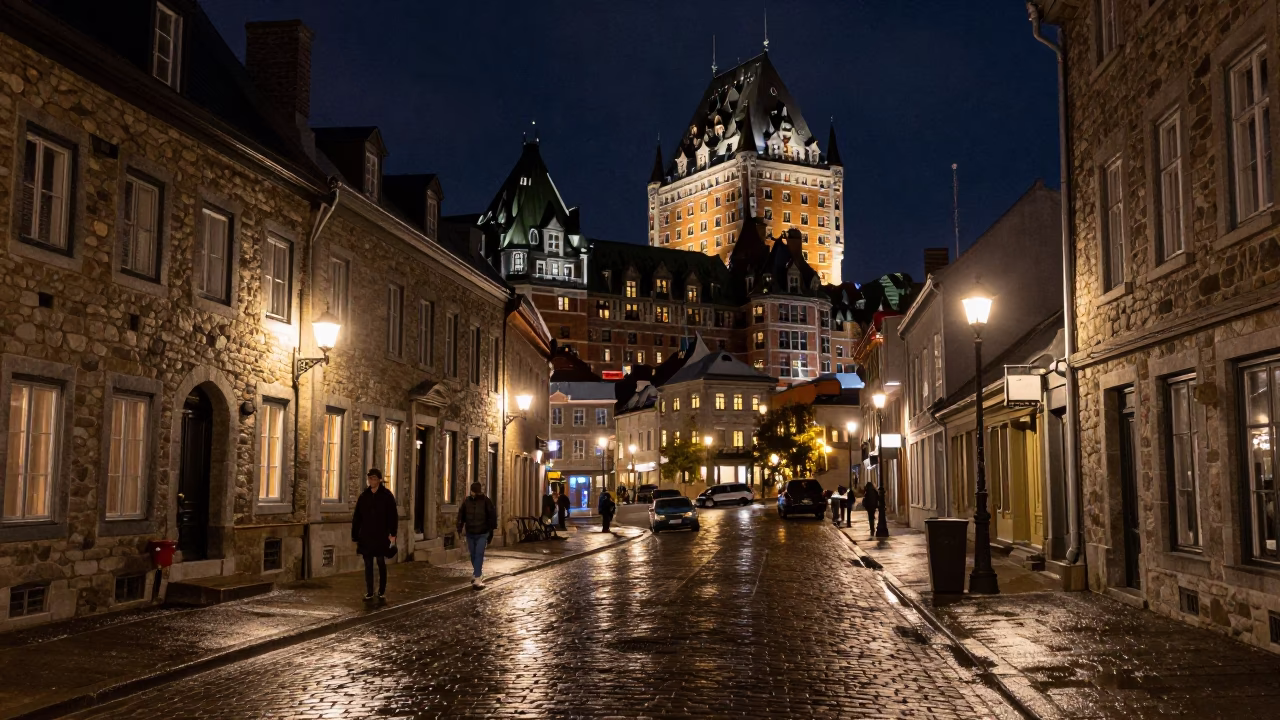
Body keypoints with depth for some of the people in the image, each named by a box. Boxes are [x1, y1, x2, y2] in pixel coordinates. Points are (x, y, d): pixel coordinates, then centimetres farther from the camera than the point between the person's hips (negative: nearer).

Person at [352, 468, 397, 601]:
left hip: (381, 536, -3)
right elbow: (356, 518, 9)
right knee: (368, 565, 6)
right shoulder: (363, 496, 8)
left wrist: (392, 533, -14)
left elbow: (393, 516, -6)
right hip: (366, 536, 3)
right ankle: (369, 592, 14)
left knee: (381, 563, 4)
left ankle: (382, 592, 14)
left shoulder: (386, 495, -2)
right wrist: (355, 536, 5)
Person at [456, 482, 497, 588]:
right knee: (473, 555, 14)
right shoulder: (467, 501, 2)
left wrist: (491, 531, -4)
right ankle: (478, 574, 33)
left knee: (479, 555, -12)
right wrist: (460, 527, -1)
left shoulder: (486, 501, -7)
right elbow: (461, 515, 9)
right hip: (470, 533, 4)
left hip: (482, 534, -4)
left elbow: (492, 516, -3)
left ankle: (477, 579, -15)